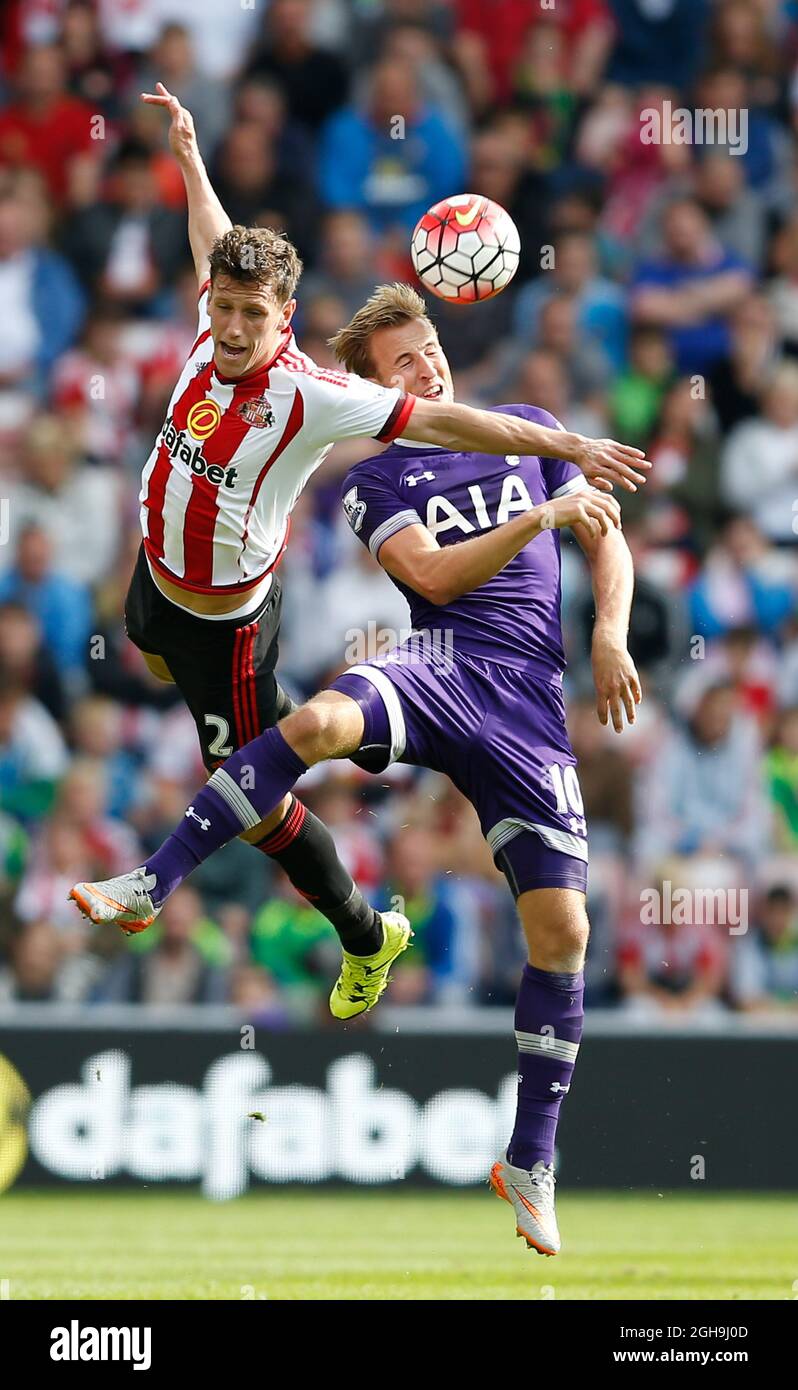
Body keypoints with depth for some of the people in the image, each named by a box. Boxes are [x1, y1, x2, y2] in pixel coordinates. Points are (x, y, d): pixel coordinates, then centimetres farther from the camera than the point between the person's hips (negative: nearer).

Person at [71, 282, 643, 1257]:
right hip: (445, 664, -2)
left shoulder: (529, 431, 18)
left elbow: (606, 537, 23)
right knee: (320, 720, -38)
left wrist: (609, 637, 6)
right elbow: (432, 576, -5)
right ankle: (153, 885, -34)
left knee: (561, 926, -8)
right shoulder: (375, 483, 10)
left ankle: (530, 1166, 3)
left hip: (528, 704, 2)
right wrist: (540, 515, -13)